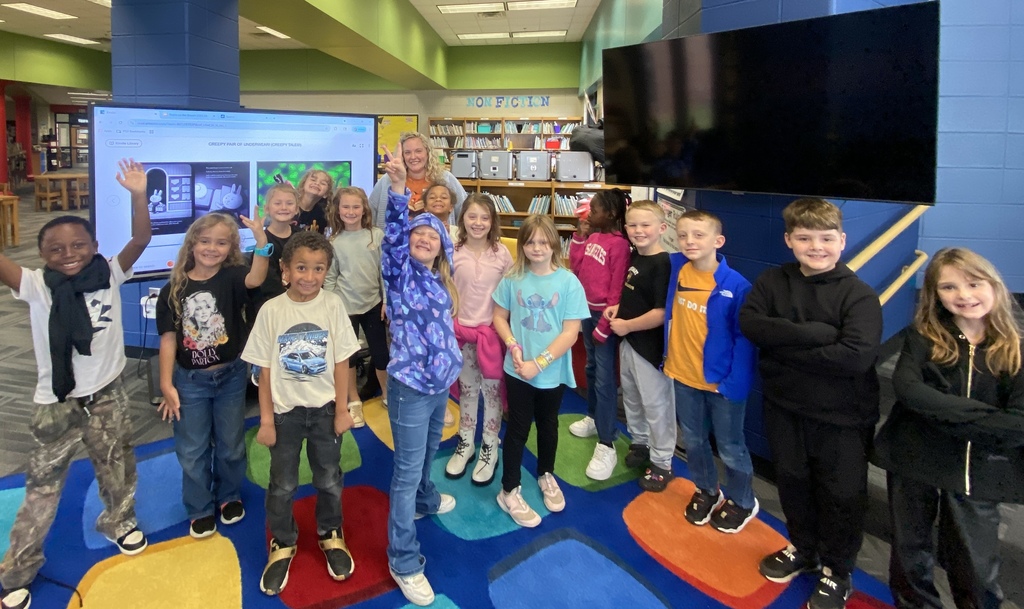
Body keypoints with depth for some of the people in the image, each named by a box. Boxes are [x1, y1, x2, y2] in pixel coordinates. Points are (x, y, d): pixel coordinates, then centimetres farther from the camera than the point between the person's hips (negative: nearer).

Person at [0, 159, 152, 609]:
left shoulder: (109, 276, -7)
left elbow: (140, 239, -16)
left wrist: (138, 195, -29)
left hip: (107, 396, 2)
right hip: (56, 404, -1)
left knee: (118, 468, 19)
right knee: (42, 487, 10)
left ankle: (118, 522, 48)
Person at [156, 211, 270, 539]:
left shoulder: (232, 277, -10)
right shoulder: (174, 289, -5)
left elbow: (256, 279, -34)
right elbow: (169, 338, -3)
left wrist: (262, 242, -51)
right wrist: (166, 384, -5)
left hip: (230, 376, -1)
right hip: (190, 380, 1)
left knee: (231, 445, 16)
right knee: (192, 451, 12)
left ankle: (229, 496, 40)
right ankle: (200, 510, 32)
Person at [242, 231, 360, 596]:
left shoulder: (333, 305, -10)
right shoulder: (271, 310, -10)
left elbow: (341, 361, -5)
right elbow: (265, 369, -6)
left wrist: (342, 410, -4)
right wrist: (266, 420, -4)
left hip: (324, 408, 0)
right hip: (285, 411, 0)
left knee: (329, 478, 16)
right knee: (282, 484, 14)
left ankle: (330, 534, 40)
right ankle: (282, 543, 36)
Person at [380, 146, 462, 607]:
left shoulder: (440, 281, 9)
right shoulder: (400, 272, -10)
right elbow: (392, 232, -27)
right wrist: (397, 188, -40)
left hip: (440, 383, 7)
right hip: (410, 386, -7)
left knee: (429, 452, 28)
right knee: (407, 470, -2)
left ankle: (425, 500, 55)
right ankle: (403, 561, 8)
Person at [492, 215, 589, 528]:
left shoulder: (568, 282, -12)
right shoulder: (513, 279, -6)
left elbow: (570, 332, -14)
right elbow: (499, 317, 2)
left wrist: (539, 363, -18)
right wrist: (513, 346, -15)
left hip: (552, 372, 0)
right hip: (517, 370, 0)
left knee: (548, 425, 20)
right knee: (518, 428, 10)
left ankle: (546, 475, 44)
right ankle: (509, 491, 24)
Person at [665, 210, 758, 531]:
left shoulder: (736, 285, -19)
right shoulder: (677, 268, -5)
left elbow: (745, 337, -15)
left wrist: (734, 382, -18)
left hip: (721, 382, -4)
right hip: (682, 376, 5)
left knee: (730, 446, 13)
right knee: (693, 440, 21)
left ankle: (742, 502, 37)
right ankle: (706, 491, 44)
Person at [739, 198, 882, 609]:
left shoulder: (859, 294, -13)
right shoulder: (771, 282, -1)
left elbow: (856, 356, -26)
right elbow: (750, 323, -18)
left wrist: (784, 346, -20)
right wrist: (818, 333, -25)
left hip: (842, 416, -3)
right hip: (783, 407, 4)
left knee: (841, 495, 11)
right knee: (792, 482, 20)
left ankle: (836, 573, 33)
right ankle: (802, 548, 45)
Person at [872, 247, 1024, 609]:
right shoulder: (923, 336, -4)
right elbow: (906, 388, -21)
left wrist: (949, 419, -19)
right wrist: (984, 415, -23)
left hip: (979, 472, -1)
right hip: (913, 460, 1)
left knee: (975, 566, 12)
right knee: (910, 551, 18)